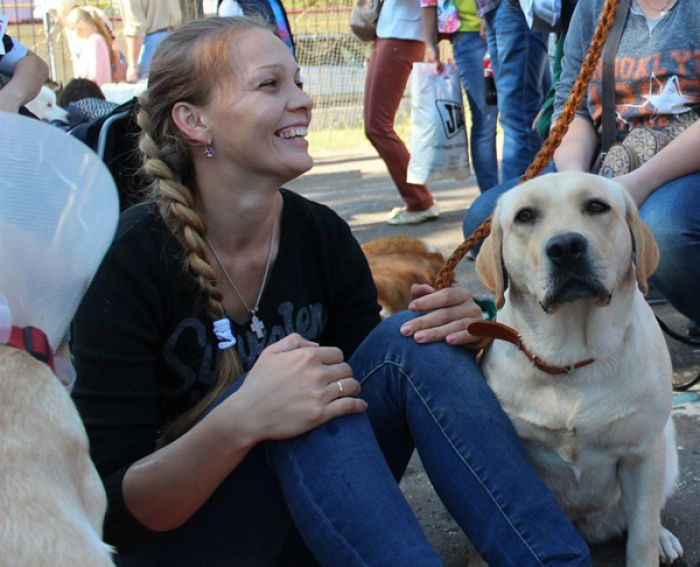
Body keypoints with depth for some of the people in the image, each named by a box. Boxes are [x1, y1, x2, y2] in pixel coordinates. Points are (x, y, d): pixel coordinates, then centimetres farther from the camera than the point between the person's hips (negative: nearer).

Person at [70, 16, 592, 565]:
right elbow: (112, 512, -21)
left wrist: (451, 335, -19)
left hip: (311, 513, 5)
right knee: (279, 400, -33)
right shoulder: (128, 261, -20)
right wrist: (240, 421, -39)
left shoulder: (323, 236, -6)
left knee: (406, 342, -20)